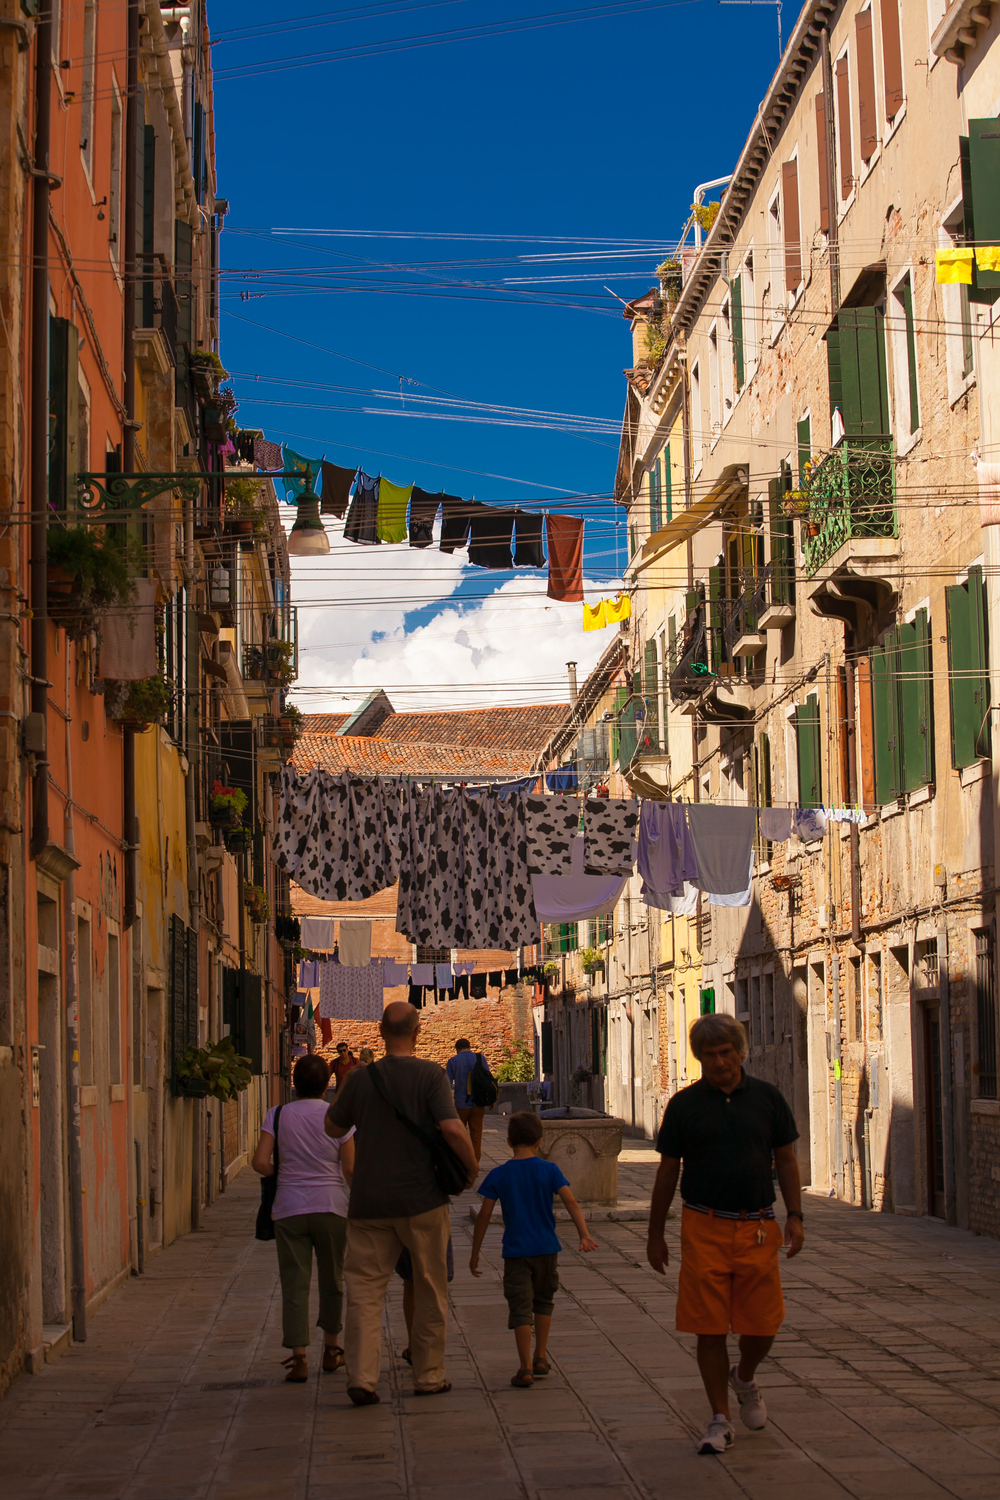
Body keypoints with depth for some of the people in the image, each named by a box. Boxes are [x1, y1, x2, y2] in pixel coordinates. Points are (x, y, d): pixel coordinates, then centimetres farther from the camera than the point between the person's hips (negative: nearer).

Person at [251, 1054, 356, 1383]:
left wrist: (280, 1172, 11)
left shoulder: (278, 1115, -2)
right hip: (331, 1206, 0)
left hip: (290, 1208, 0)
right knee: (332, 1280, 16)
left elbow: (260, 1162, -9)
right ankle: (331, 1350, 27)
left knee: (294, 1282, 2)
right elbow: (350, 1171, -4)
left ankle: (298, 1357, -7)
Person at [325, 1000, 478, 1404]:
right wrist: (472, 1168, -1)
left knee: (364, 1289, 3)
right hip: (421, 1200, -2)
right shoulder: (430, 1075, -8)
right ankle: (429, 1375, 18)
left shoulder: (361, 1078, 2)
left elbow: (333, 1128, 15)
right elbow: (452, 1129, -17)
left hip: (369, 1202, 2)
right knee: (430, 1290, 12)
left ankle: (362, 1377, -10)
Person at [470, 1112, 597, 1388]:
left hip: (516, 1251, -2)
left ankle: (526, 1368, -6)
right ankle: (540, 1357, 23)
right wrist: (584, 1235, -16)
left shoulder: (498, 1175, -4)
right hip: (546, 1249, 2)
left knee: (520, 1308, 0)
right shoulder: (549, 1170, -3)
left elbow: (484, 1216, -3)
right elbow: (571, 1202, -13)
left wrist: (475, 1254, 4)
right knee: (543, 1302, 21)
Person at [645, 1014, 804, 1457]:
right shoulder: (684, 1105, 2)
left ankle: (745, 1378, 35)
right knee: (709, 1328, -2)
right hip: (704, 1227, -1)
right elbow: (667, 1171, 7)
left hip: (758, 1226, 1)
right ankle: (720, 1420, 9)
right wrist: (656, 1234, 8)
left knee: (763, 1324, 3)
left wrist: (794, 1215, 0)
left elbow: (786, 1159, 11)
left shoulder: (767, 1097, 6)